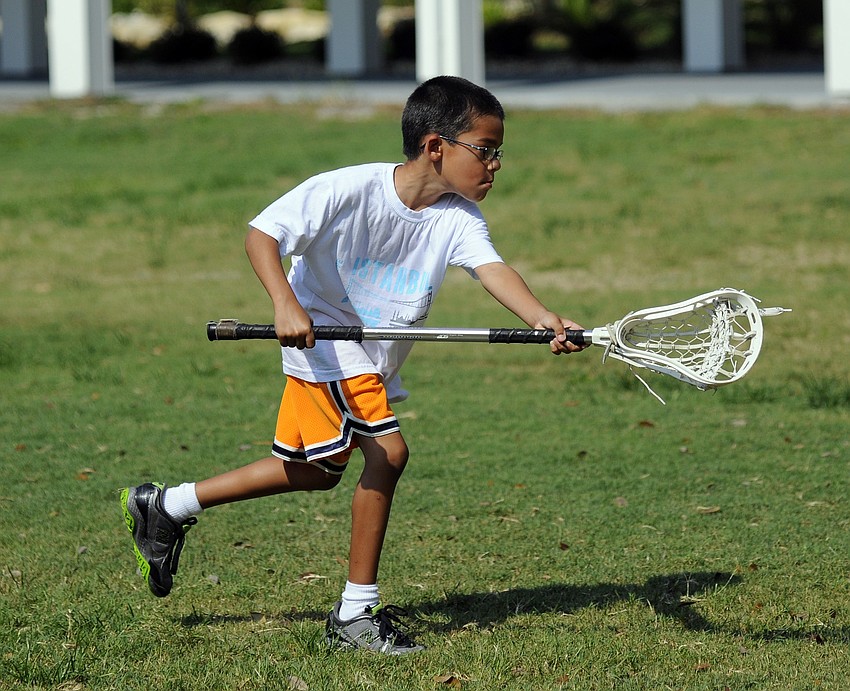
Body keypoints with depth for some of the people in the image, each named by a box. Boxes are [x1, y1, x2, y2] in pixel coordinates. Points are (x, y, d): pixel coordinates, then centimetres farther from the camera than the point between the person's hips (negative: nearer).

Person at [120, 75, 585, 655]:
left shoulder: (459, 219, -12)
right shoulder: (349, 190, -25)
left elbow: (493, 270, -29)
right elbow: (262, 232, -23)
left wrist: (541, 318, -50)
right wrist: (286, 305, -38)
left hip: (378, 360, 7)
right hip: (324, 338, -7)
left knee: (317, 471, 18)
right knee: (388, 452, -20)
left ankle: (167, 507, 34)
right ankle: (356, 615, -11)